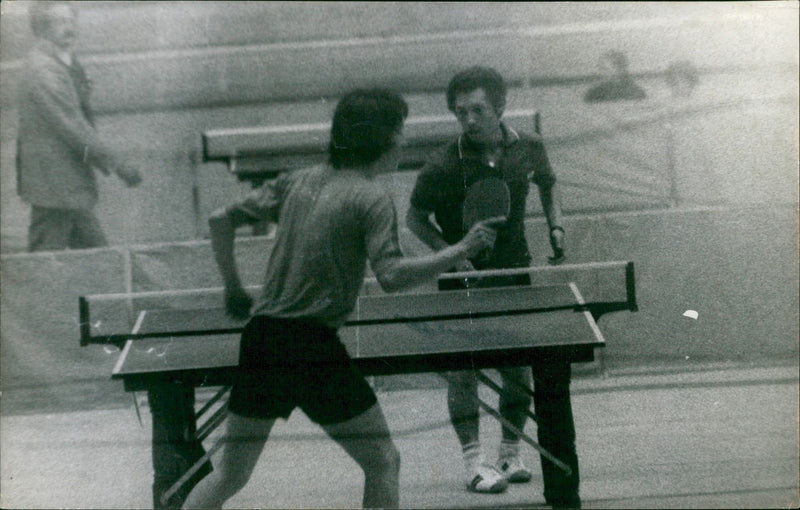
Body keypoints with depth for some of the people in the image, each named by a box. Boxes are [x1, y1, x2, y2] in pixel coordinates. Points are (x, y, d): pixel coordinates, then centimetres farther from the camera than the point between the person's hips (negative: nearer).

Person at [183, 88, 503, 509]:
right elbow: (391, 276, -19)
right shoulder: (371, 198, -6)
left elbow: (220, 221, 15)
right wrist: (462, 250, -11)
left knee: (229, 476, 17)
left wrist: (233, 287, 24)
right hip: (314, 345, -7)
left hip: (260, 336, 7)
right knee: (382, 463, 8)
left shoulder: (297, 182, 13)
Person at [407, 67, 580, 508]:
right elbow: (415, 218, -3)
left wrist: (556, 229, 5)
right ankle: (473, 460, 8)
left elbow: (547, 184, 18)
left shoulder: (528, 150, -5)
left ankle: (510, 452, 22)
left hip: (515, 273, 3)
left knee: (518, 369, 4)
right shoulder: (443, 169, -17)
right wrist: (450, 252, -16)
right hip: (463, 279, -3)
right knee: (463, 368, -4)